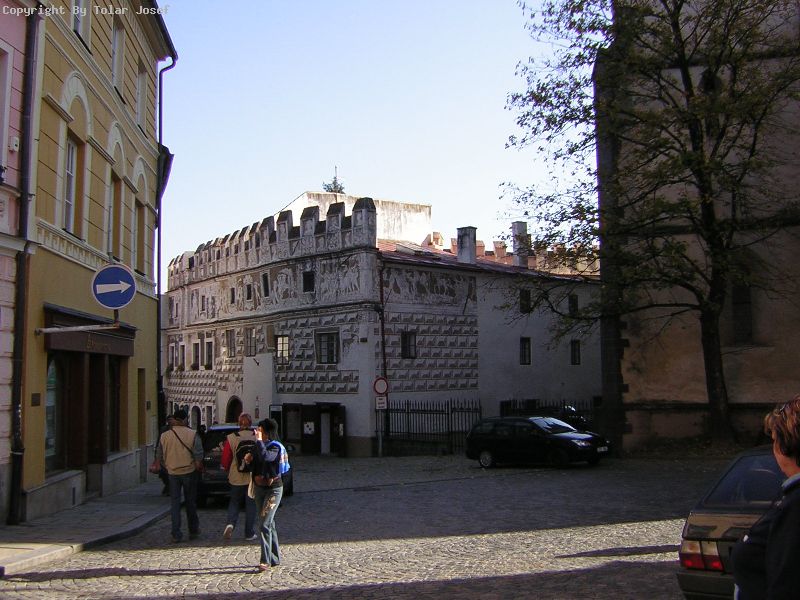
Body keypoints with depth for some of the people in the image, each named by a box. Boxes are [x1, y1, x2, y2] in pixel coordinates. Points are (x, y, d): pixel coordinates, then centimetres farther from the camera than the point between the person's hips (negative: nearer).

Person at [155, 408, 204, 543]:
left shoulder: (164, 436, -1)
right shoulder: (193, 434, -9)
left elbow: (159, 456, 5)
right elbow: (199, 454, -14)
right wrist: (198, 465, 3)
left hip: (173, 473, 1)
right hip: (189, 472, -1)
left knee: (174, 503, 6)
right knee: (190, 502, 12)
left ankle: (176, 534, 2)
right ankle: (193, 531, 22)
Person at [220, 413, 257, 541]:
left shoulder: (231, 438, -7)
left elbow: (225, 459, -1)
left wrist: (228, 470, 19)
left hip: (236, 477, 0)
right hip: (253, 476, 0)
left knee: (234, 502, 17)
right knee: (251, 504, 10)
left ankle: (230, 524, -6)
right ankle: (249, 533, 12)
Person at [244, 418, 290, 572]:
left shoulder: (275, 447, -15)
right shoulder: (260, 445, 8)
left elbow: (265, 456, -35)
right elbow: (253, 459, 21)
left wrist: (259, 440, -25)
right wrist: (249, 456, -1)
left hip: (273, 489, -8)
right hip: (259, 488, 8)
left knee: (264, 524, -13)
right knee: (269, 524, 13)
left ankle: (266, 560, -10)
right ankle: (275, 558, 21)